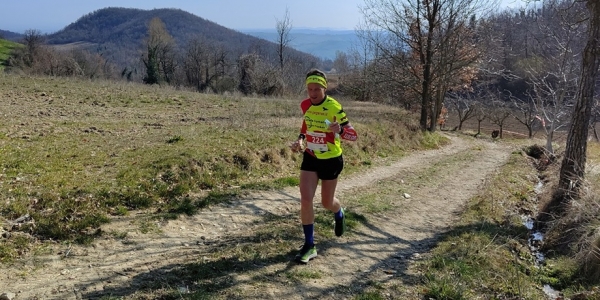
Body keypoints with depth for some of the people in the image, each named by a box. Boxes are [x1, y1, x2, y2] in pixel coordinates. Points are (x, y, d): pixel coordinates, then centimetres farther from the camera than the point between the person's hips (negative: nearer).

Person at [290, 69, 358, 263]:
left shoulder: (334, 108, -21)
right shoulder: (305, 105, -6)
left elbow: (353, 135, -20)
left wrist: (340, 130, -41)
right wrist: (300, 140, -3)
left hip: (331, 160, -3)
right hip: (310, 158, 4)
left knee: (327, 202, 12)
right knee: (305, 200, -10)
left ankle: (339, 214, 51)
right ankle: (309, 246, 3)